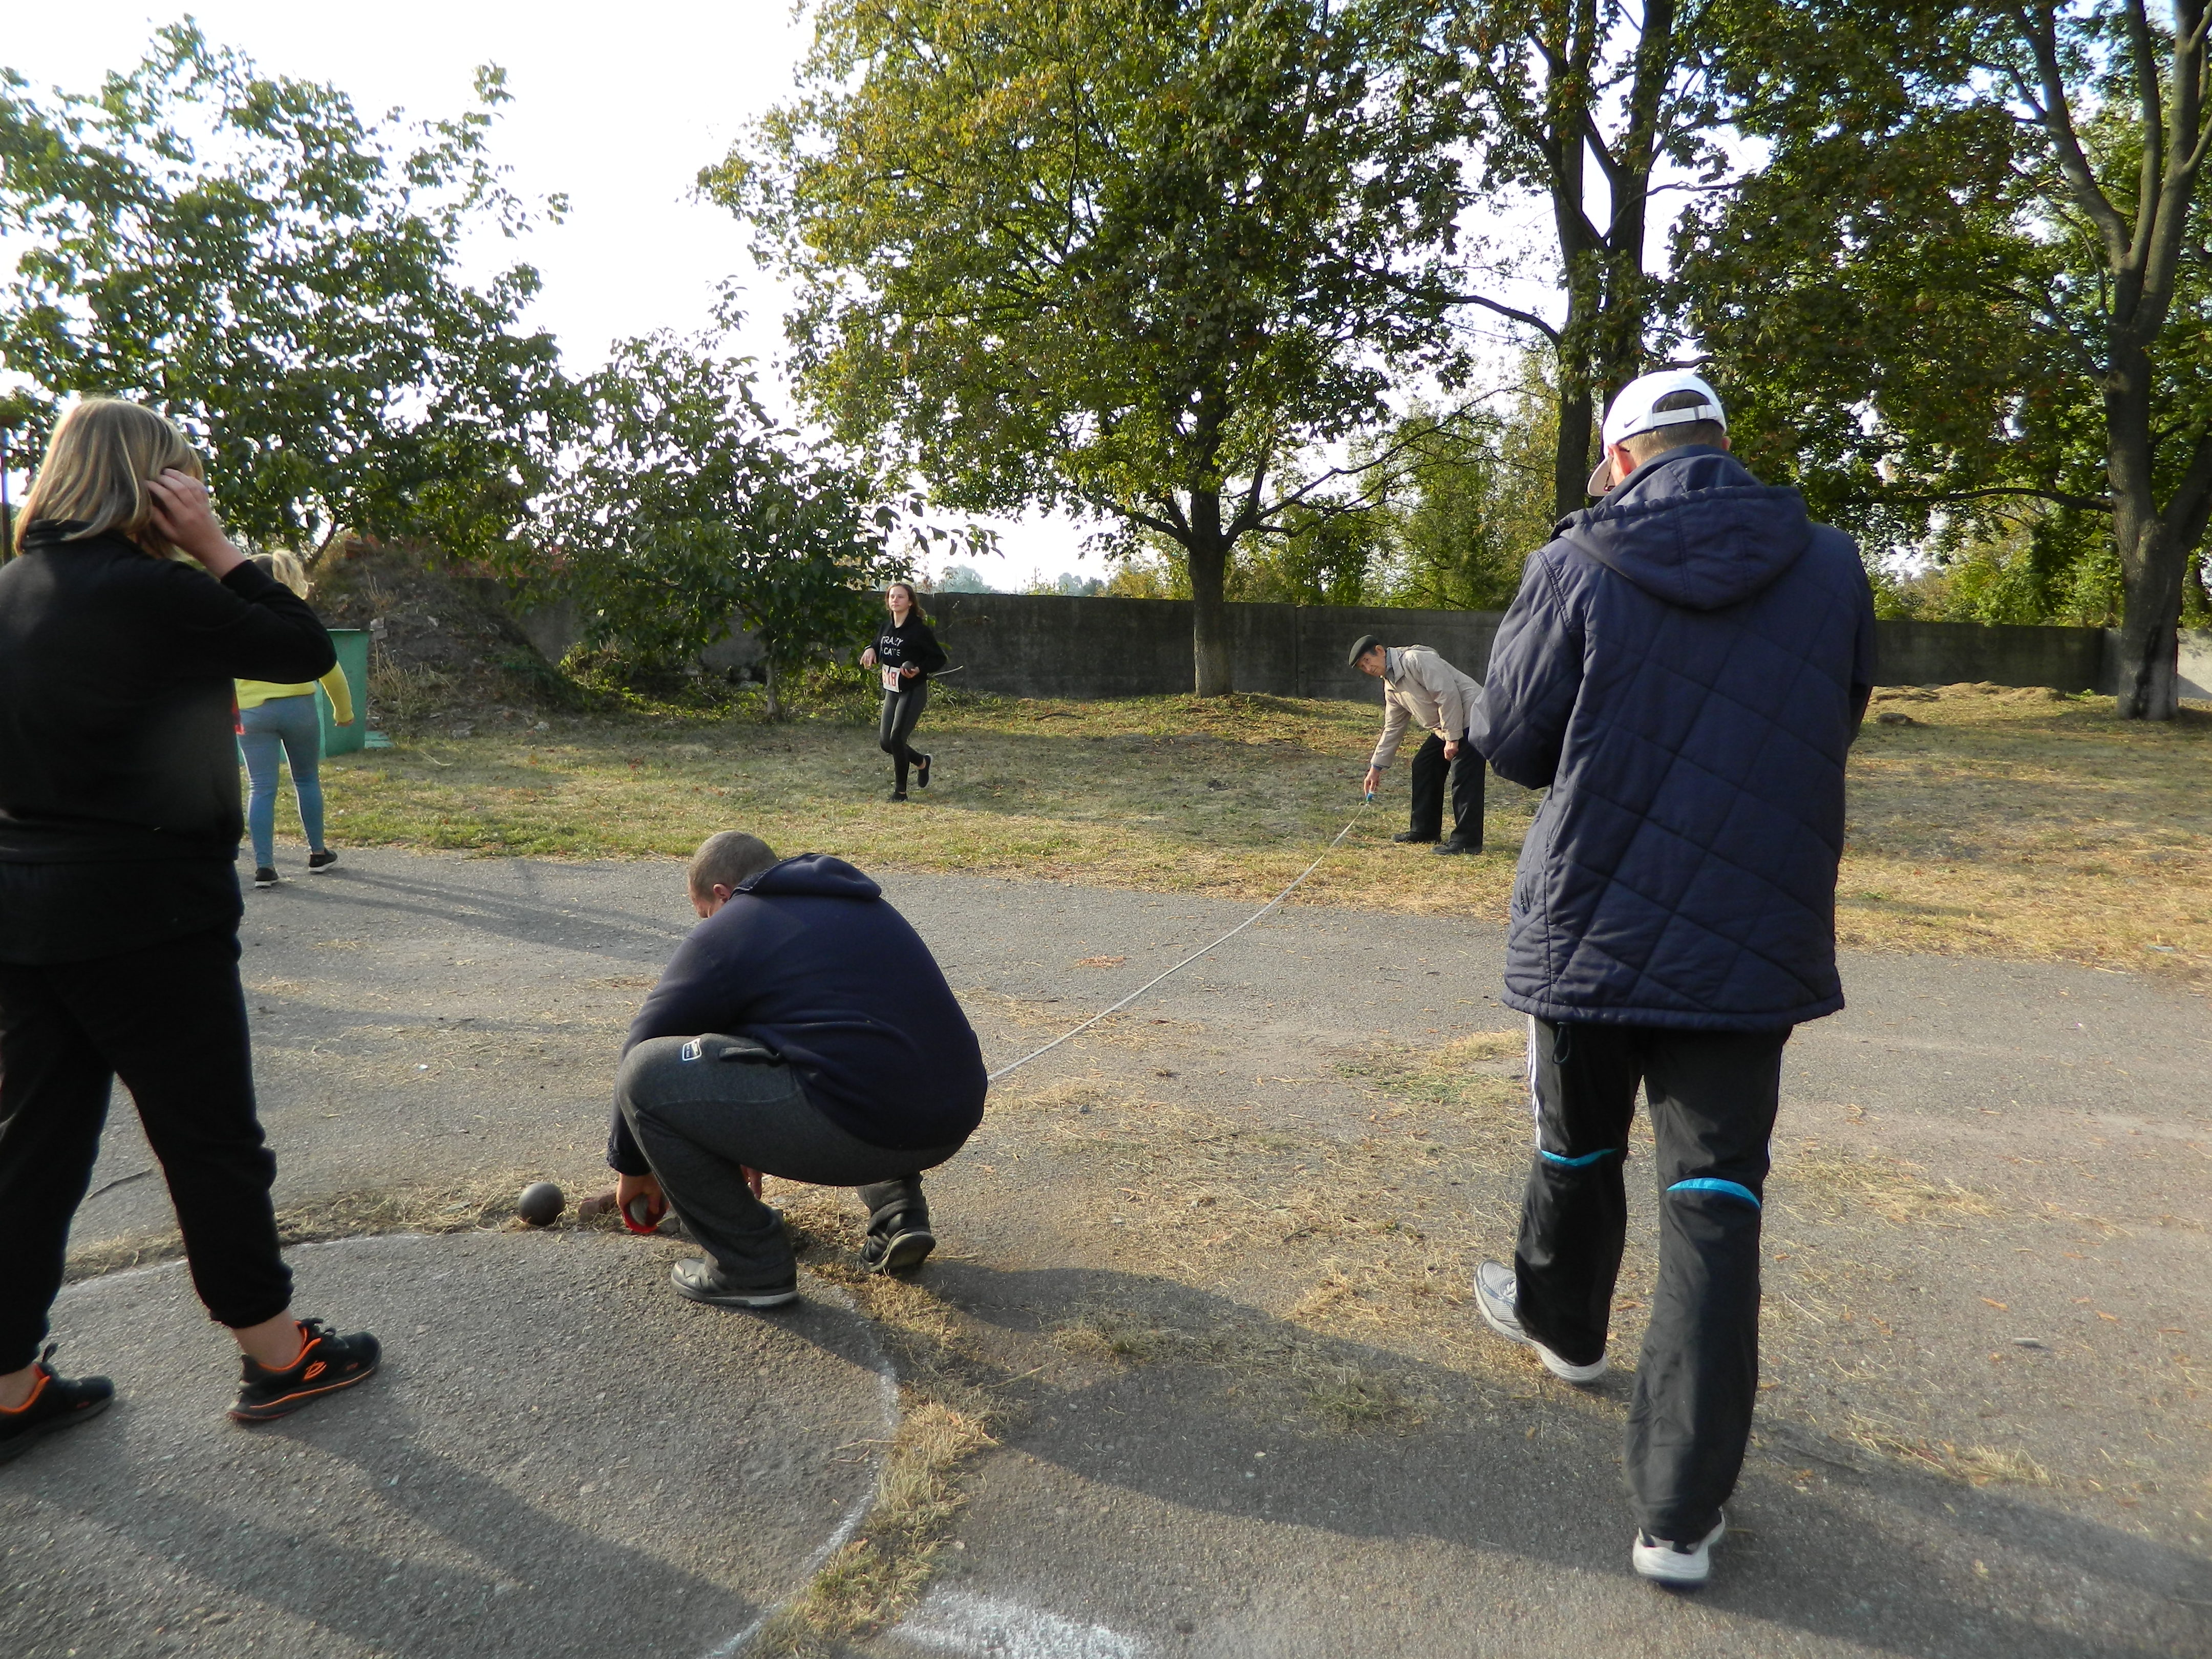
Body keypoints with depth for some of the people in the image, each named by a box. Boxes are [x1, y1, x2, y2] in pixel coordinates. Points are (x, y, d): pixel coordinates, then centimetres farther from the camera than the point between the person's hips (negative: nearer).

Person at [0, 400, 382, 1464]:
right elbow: (310, 651, -9)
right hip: (146, 917, -7)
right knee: (212, 1139, 6)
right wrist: (216, 547, -6)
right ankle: (277, 1356, 21)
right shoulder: (153, 594, -17)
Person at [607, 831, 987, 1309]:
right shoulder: (863, 903, 26)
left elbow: (643, 1047, 15)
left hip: (858, 1127, -8)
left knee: (648, 1074, 1)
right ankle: (895, 1205, 22)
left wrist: (632, 1164, 33)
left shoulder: (725, 932, 6)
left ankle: (750, 1268, 8)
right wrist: (751, 1143, 47)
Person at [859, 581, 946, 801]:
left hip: (913, 692, -7)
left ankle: (900, 790, 4)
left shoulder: (919, 629, -14)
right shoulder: (887, 625, 6)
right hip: (891, 692, 8)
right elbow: (879, 645, 22)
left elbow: (939, 658, -9)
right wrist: (871, 650, -1)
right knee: (885, 742, 7)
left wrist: (919, 670, -25)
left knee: (896, 738, -12)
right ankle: (921, 762, 33)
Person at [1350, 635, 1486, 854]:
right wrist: (1376, 766, 20)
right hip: (1444, 729, 10)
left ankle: (1466, 840, -9)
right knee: (1423, 766, 11)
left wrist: (1452, 738, -22)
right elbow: (1393, 728, 20)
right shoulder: (1391, 686, 12)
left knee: (1463, 778, -12)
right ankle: (1424, 830, 20)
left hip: (1470, 718, -10)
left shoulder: (1415, 660, -18)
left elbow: (1448, 695, -23)